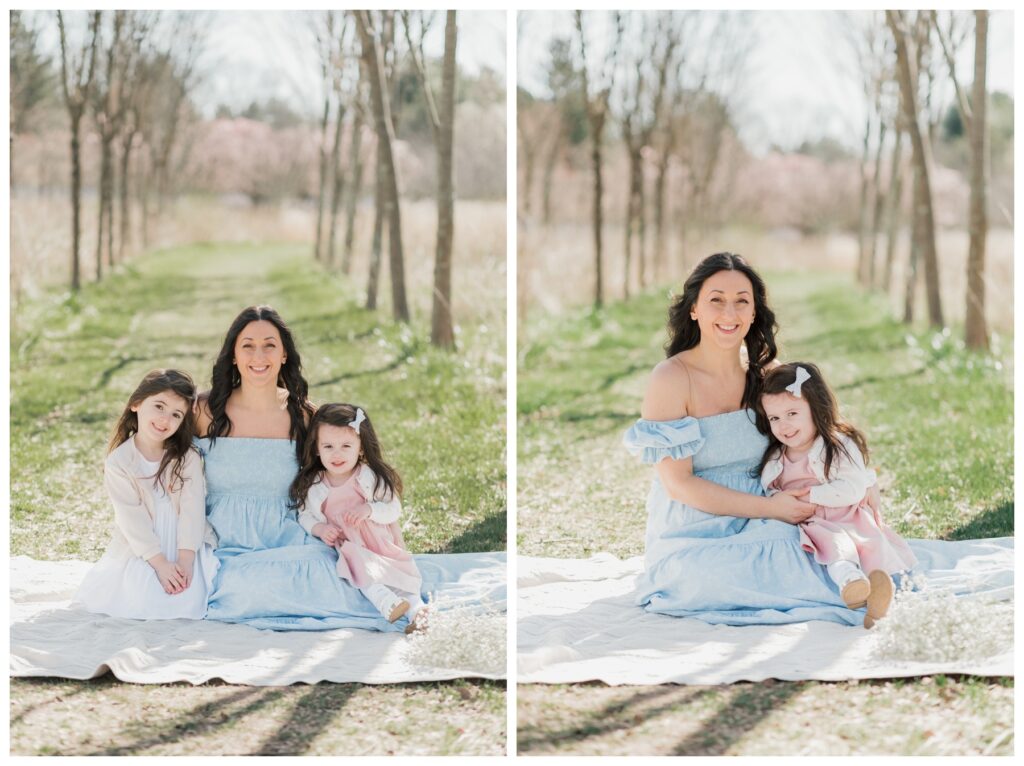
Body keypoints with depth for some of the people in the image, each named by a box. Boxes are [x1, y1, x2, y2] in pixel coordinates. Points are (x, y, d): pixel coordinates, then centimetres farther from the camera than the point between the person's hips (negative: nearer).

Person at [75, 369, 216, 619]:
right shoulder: (118, 463, -6)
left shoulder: (187, 458, -1)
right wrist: (160, 564, -20)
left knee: (192, 598, -21)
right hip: (139, 552, -1)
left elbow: (192, 511, -9)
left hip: (187, 548, 1)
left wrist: (185, 561, -20)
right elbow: (133, 520, -11)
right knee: (140, 601, -25)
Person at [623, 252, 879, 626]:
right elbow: (678, 483, -14)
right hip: (692, 545, -5)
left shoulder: (761, 375, 7)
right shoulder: (671, 379, -10)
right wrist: (770, 508, -17)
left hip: (759, 537, 5)